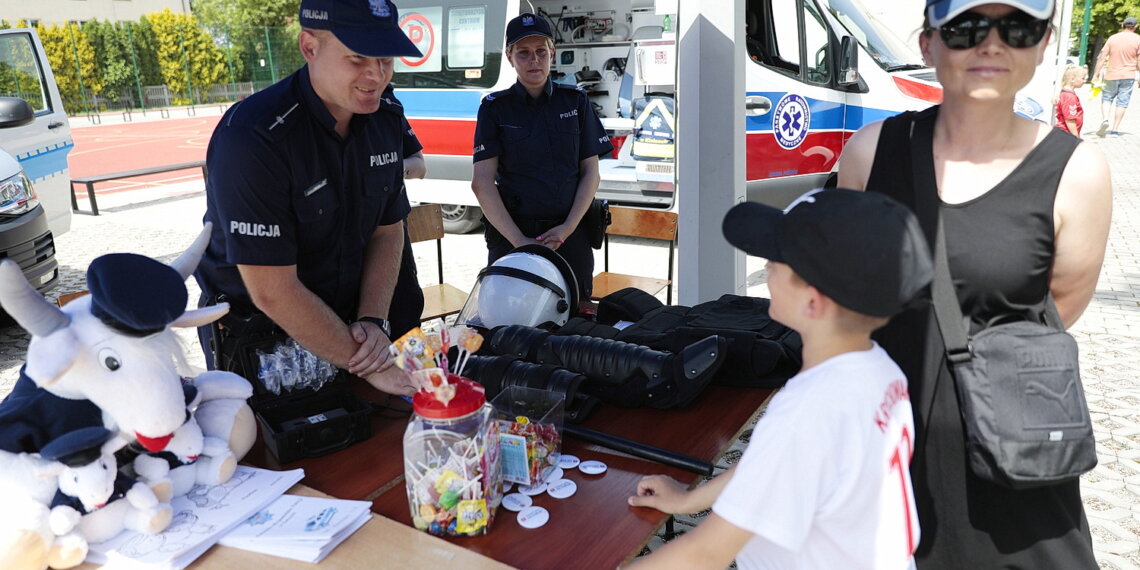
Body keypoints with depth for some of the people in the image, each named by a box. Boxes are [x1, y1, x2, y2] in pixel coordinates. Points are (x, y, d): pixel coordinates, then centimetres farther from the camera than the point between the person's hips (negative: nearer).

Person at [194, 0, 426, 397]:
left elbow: (387, 231, 1)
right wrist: (367, 366, -23)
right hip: (255, 342, -6)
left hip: (346, 325, 6)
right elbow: (273, 293, -28)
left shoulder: (386, 123, -6)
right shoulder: (252, 139, -28)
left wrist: (373, 321, -13)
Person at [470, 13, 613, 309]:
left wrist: (568, 228, -10)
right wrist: (518, 240, -14)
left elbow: (591, 173, 4)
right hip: (511, 234, -1)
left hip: (570, 235, 2)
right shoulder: (495, 107, 2)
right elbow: (482, 182, -6)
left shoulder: (576, 101, 7)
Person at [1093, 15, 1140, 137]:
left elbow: (1102, 57, -3)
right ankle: (1115, 128, 2)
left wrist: (1096, 74, 2)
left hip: (1111, 75, 0)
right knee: (1122, 101, 4)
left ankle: (1105, 119, -13)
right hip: (1128, 76, 0)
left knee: (1107, 98, 12)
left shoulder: (1113, 38, 1)